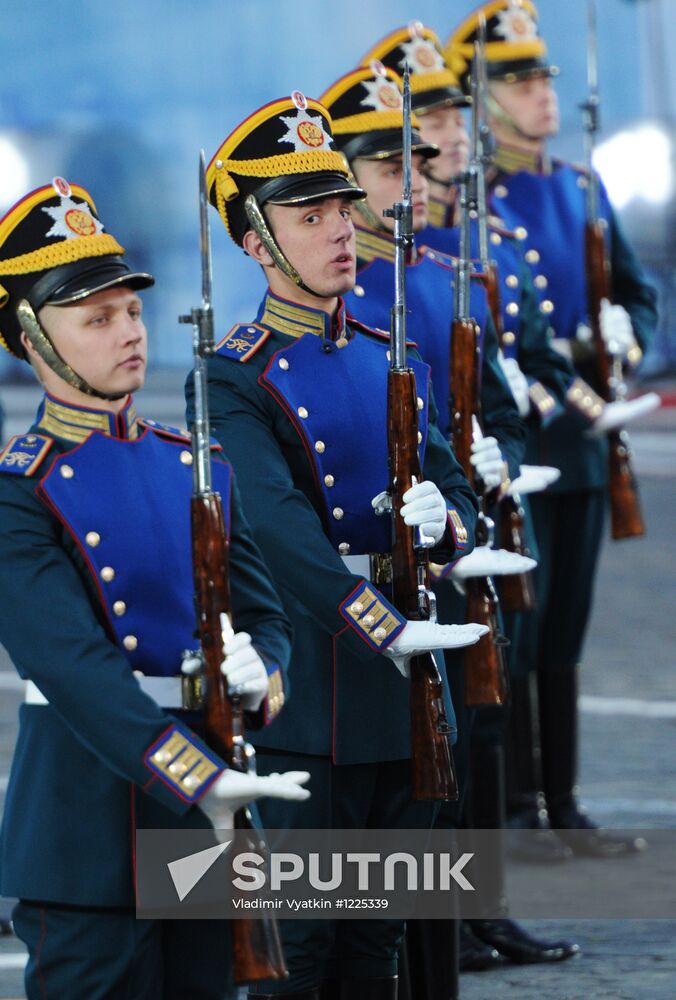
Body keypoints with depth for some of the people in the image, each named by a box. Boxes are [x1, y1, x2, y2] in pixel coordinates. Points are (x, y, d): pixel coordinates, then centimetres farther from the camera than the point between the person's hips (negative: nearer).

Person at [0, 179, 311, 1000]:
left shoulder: (194, 466, 12)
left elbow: (263, 614, 15)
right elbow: (76, 667, -20)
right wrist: (202, 777, -30)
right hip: (88, 844, -6)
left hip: (205, 837, 6)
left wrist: (261, 676, -11)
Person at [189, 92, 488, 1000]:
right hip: (309, 707, -7)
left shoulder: (394, 361, 13)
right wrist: (392, 632, -35)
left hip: (407, 705, 7)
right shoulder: (239, 381, -10)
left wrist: (444, 523, -10)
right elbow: (282, 532, -23)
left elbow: (459, 495, 15)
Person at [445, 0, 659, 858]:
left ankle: (561, 803, 16)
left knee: (564, 631, 11)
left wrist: (622, 329, -4)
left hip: (581, 443, 7)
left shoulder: (582, 190, 14)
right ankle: (515, 804, 4)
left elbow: (637, 295, 18)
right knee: (515, 626, -3)